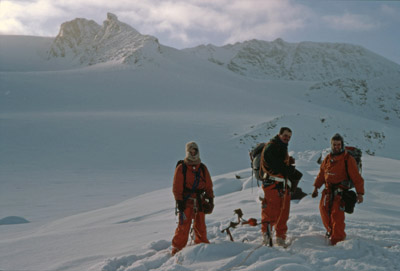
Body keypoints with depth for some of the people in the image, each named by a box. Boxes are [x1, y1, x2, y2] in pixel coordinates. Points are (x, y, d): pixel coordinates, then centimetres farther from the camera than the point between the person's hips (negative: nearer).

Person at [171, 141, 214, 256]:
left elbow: (208, 185, 16)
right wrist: (179, 200, -9)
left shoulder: (203, 168, 12)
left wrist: (210, 199, 9)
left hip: (200, 201, 4)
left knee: (200, 225, 10)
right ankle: (177, 249, -4)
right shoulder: (181, 168, -1)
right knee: (184, 226, -9)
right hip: (186, 201, -4)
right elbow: (177, 186, -3)